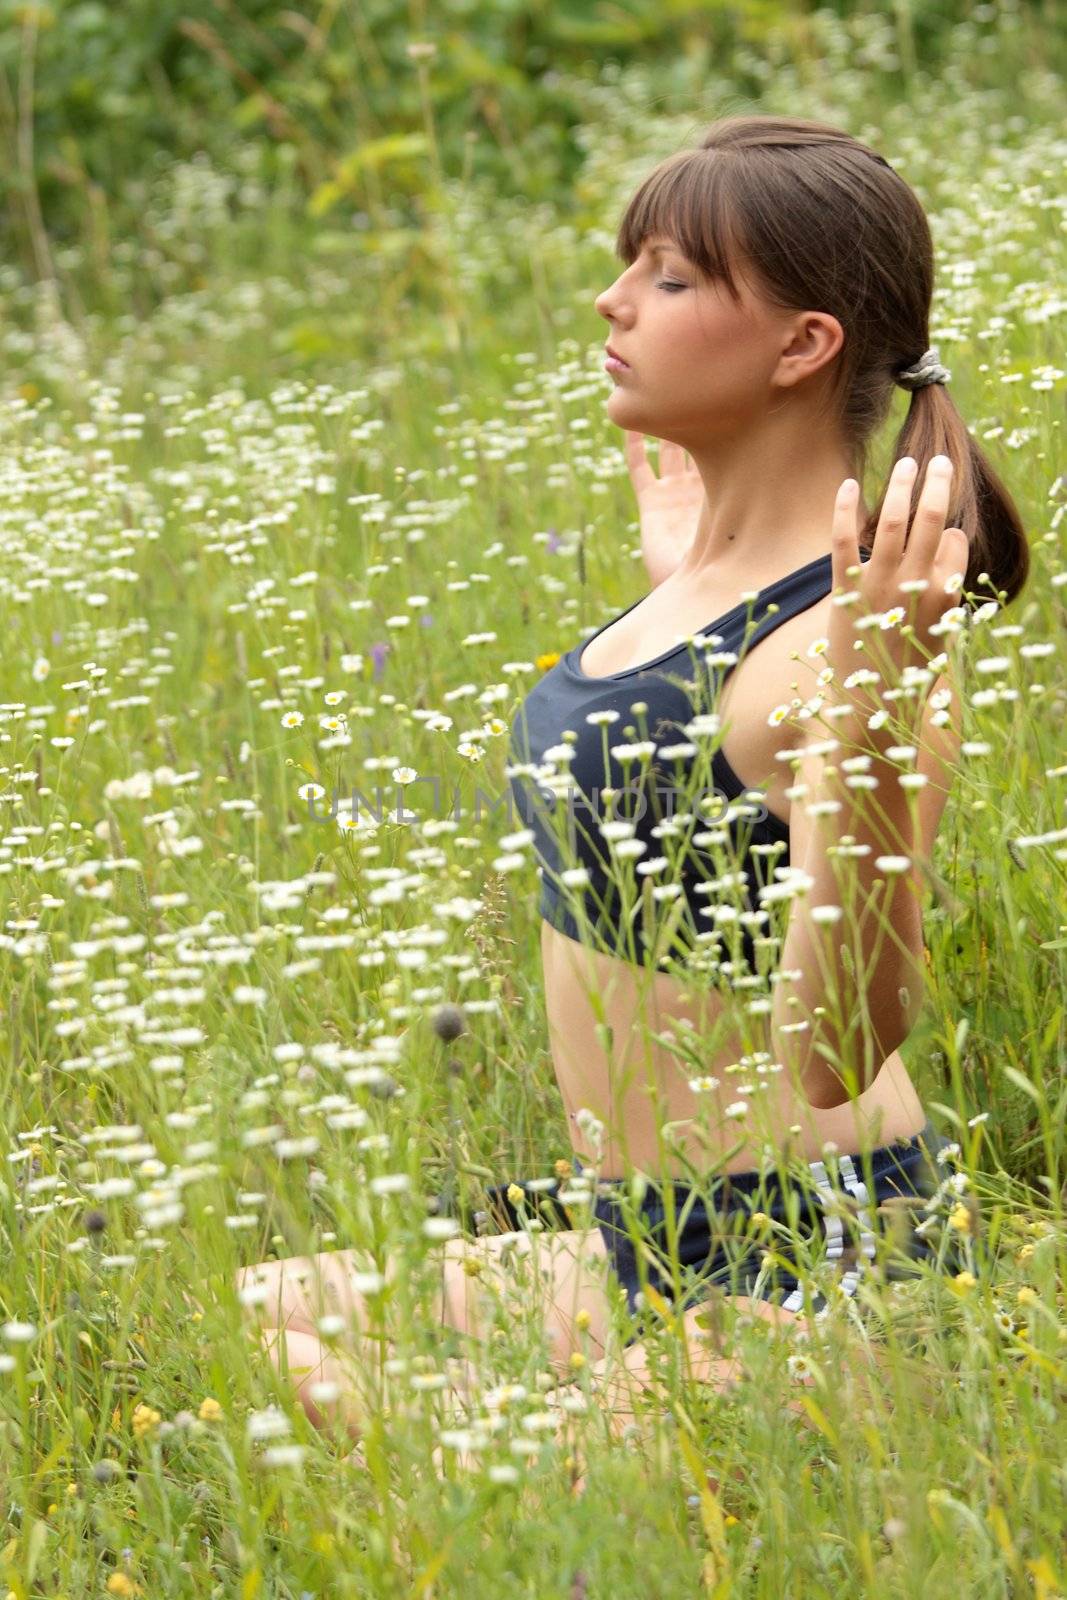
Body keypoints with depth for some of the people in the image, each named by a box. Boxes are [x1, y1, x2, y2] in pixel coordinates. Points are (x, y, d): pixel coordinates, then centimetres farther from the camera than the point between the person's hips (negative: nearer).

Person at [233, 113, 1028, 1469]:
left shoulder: (861, 632, -22)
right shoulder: (720, 571, 5)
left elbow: (837, 1049, -29)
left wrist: (874, 725, -41)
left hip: (805, 1271, -10)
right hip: (652, 1251, 10)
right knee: (271, 1322, 13)